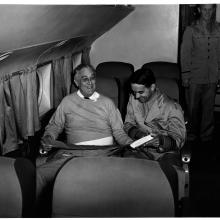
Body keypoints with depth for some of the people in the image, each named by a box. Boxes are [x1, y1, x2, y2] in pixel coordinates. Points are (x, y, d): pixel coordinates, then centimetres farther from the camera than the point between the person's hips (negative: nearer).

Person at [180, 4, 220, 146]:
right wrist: (185, 75, -5)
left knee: (209, 108, 7)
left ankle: (206, 136, 19)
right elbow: (185, 53, -1)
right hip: (194, 77, -2)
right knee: (193, 107, 5)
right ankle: (193, 133, 21)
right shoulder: (191, 30, -1)